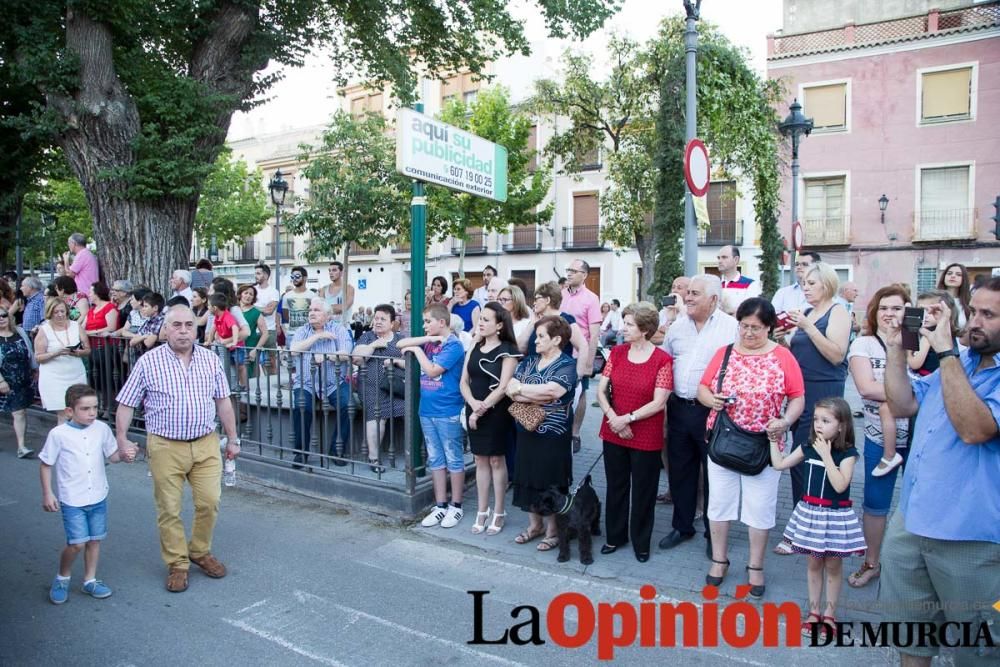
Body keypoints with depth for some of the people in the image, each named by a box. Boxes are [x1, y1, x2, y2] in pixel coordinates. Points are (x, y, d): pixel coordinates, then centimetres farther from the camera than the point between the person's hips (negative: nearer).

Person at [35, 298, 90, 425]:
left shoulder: (76, 326, 5)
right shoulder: (44, 330, -3)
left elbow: (87, 350, 8)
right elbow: (38, 357, -3)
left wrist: (77, 352, -14)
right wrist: (55, 353, -19)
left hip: (77, 376, 3)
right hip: (54, 378, -3)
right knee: (63, 415, -5)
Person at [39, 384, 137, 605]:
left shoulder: (102, 429, -4)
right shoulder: (58, 434, -13)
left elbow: (111, 455, 7)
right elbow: (46, 464, -3)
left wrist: (124, 455, -15)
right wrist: (47, 493, -4)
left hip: (98, 497, 4)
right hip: (72, 500, -4)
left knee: (95, 539, 12)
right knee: (77, 543, -7)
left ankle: (90, 580, 29)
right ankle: (62, 578, 21)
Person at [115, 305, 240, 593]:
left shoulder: (210, 360, 3)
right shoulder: (148, 362, -4)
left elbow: (223, 402, 8)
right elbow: (126, 404, 1)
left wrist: (232, 439, 9)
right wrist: (121, 439, -6)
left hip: (206, 444, 2)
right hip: (166, 447, -2)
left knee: (209, 502, 5)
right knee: (169, 509, 5)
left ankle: (200, 551, 28)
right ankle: (177, 564, 21)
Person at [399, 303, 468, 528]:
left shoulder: (453, 345, -12)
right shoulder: (429, 342, 9)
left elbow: (432, 370, -18)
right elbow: (401, 344, 5)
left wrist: (417, 349, -5)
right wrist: (426, 339, -5)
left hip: (448, 412, -7)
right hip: (427, 410, 7)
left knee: (453, 459, 5)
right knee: (435, 459, 12)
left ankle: (456, 506, 15)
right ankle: (440, 506, 21)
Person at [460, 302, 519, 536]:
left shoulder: (507, 351, -9)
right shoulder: (474, 348, 8)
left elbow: (503, 387, -15)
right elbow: (464, 381, 5)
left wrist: (482, 409, -15)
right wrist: (473, 403, -12)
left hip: (496, 412, -5)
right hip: (474, 411, 5)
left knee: (496, 459, 3)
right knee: (480, 459, 11)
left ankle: (499, 513, 16)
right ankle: (482, 512, 21)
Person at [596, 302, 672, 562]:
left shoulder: (662, 360, -12)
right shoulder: (617, 352, 1)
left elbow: (658, 403, -15)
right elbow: (601, 390, 0)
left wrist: (628, 419, -18)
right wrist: (614, 419, -13)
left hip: (646, 438, -4)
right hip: (614, 433, 4)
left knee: (643, 491, 10)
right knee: (616, 486, 16)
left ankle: (641, 542, 28)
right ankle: (615, 535, 33)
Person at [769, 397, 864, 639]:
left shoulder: (847, 453, -13)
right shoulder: (808, 447, -1)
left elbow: (840, 485, -25)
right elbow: (779, 464, 4)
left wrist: (826, 455, -25)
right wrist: (774, 440, 0)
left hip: (836, 515, -4)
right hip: (811, 512, 4)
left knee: (833, 565, 10)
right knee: (813, 563, 13)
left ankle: (829, 613, 25)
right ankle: (814, 610, 25)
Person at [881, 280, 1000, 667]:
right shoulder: (958, 363, 10)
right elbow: (903, 405, 11)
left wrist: (946, 351, -26)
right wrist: (896, 348, 1)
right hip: (912, 521, 7)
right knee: (909, 623, 21)